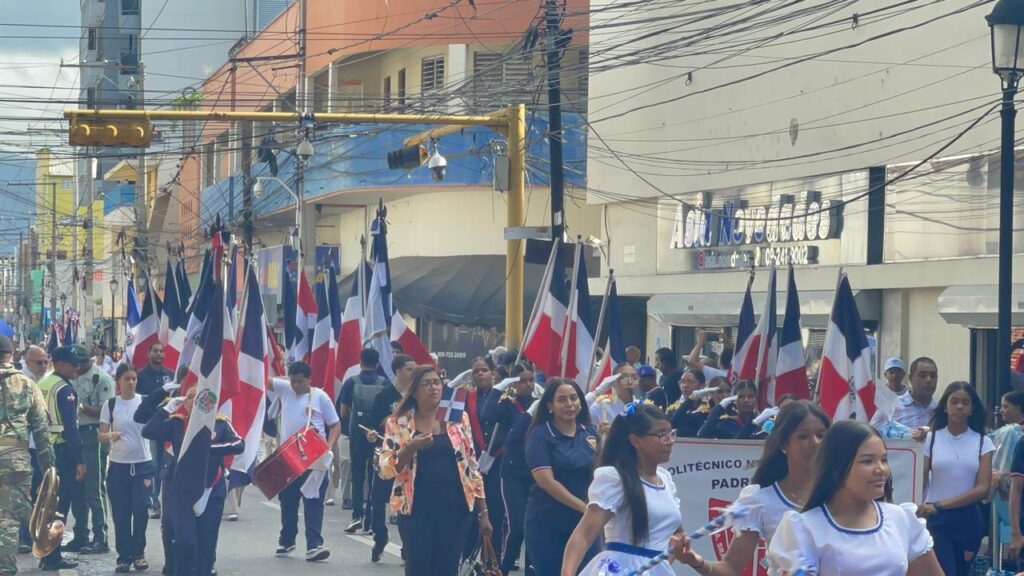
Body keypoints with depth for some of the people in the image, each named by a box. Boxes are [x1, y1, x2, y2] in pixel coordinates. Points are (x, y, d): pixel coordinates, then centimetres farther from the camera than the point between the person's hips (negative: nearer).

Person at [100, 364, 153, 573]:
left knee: (141, 510, -7)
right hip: (118, 465, 1)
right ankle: (123, 556, 11)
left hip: (143, 464, -1)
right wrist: (110, 436, -20)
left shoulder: (145, 402, 1)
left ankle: (138, 553, 8)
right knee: (120, 514, 2)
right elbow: (101, 435, 2)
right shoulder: (110, 404, 2)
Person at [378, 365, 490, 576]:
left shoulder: (458, 419, 7)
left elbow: (472, 466, 9)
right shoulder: (398, 423, 1)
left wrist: (483, 511, 7)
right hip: (417, 509, -2)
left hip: (454, 508, 2)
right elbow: (386, 469, -5)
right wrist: (410, 449, -22)